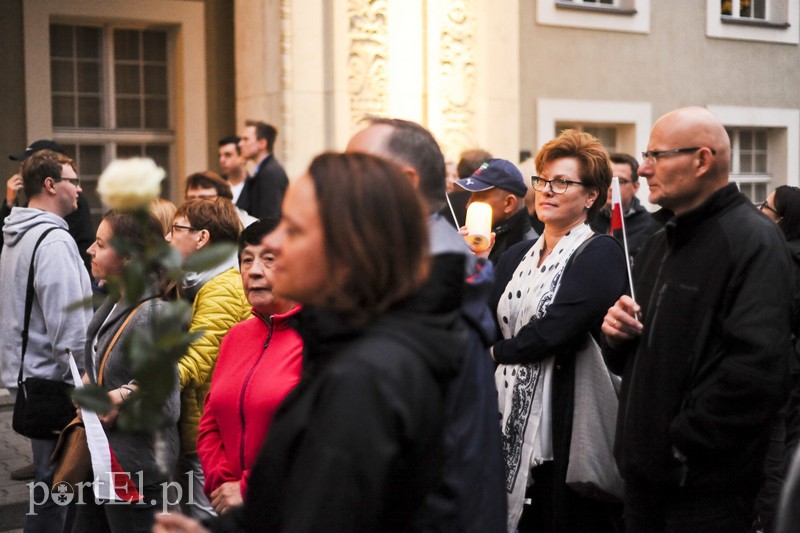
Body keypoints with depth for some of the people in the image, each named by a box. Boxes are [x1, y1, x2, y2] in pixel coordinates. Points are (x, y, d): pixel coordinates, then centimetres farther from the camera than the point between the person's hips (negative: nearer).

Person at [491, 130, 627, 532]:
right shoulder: (517, 257, 14)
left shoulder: (600, 255, -8)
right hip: (512, 422, 6)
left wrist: (498, 352, -4)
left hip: (566, 422, -6)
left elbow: (555, 330, -18)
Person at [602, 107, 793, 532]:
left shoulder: (754, 241, -13)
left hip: (706, 485, -8)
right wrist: (618, 334, 0)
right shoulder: (659, 245, 15)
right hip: (644, 473, 8)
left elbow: (758, 371, -26)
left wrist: (684, 441, -19)